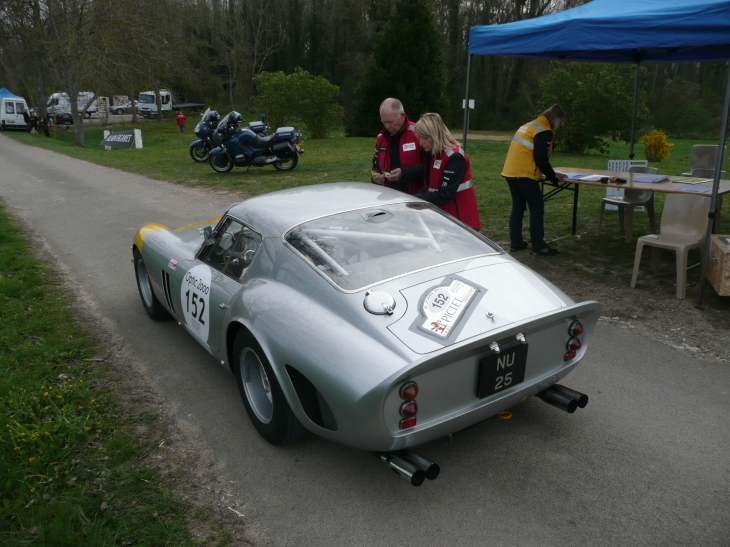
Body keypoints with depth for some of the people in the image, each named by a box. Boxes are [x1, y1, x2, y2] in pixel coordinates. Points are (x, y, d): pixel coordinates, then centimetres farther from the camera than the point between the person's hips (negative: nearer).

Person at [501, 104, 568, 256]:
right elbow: (541, 158, -13)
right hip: (523, 175, -9)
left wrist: (541, 174, 24)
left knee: (518, 207, 15)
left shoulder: (529, 126, 22)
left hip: (511, 172, 9)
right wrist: (552, 176, 2)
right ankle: (539, 247, 0)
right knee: (537, 208, -2)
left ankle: (516, 243, 17)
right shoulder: (545, 131, -7)